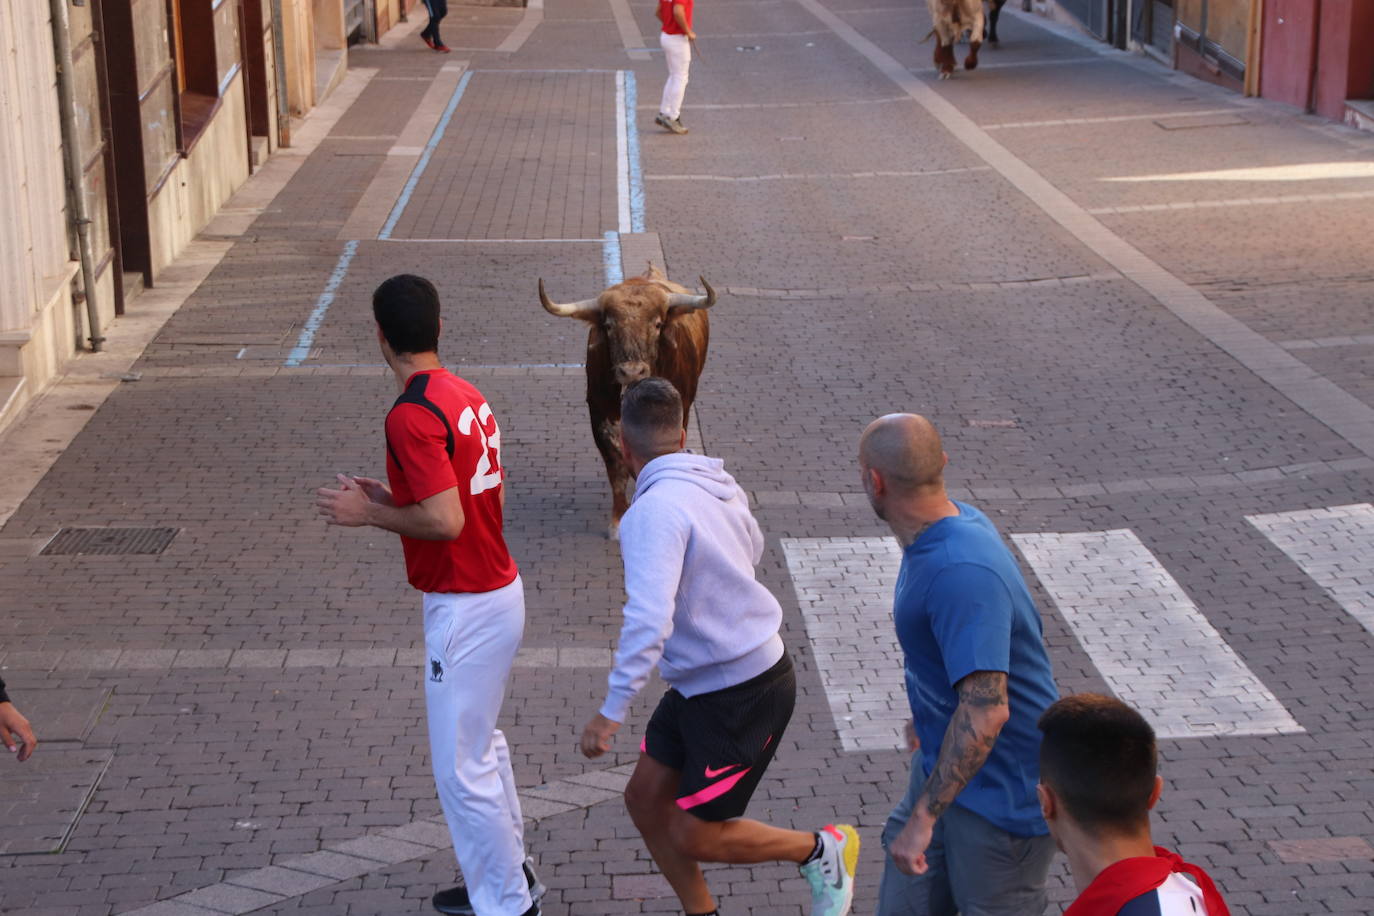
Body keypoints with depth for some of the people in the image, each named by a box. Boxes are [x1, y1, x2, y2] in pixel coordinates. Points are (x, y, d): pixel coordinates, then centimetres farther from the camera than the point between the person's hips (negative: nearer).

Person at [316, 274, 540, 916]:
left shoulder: (412, 415, -21)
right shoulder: (466, 396, 7)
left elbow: (445, 521, -27)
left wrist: (369, 514, -12)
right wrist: (393, 499, 15)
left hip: (465, 609, -10)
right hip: (500, 591, 10)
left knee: (462, 769, 1)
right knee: (482, 743, 24)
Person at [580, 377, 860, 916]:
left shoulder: (653, 511, -26)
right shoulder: (717, 484, 1)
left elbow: (648, 621, -35)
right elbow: (751, 549, 21)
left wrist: (612, 712, -31)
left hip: (743, 696, -9)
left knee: (694, 838, 3)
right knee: (645, 798, 14)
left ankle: (820, 850, 20)